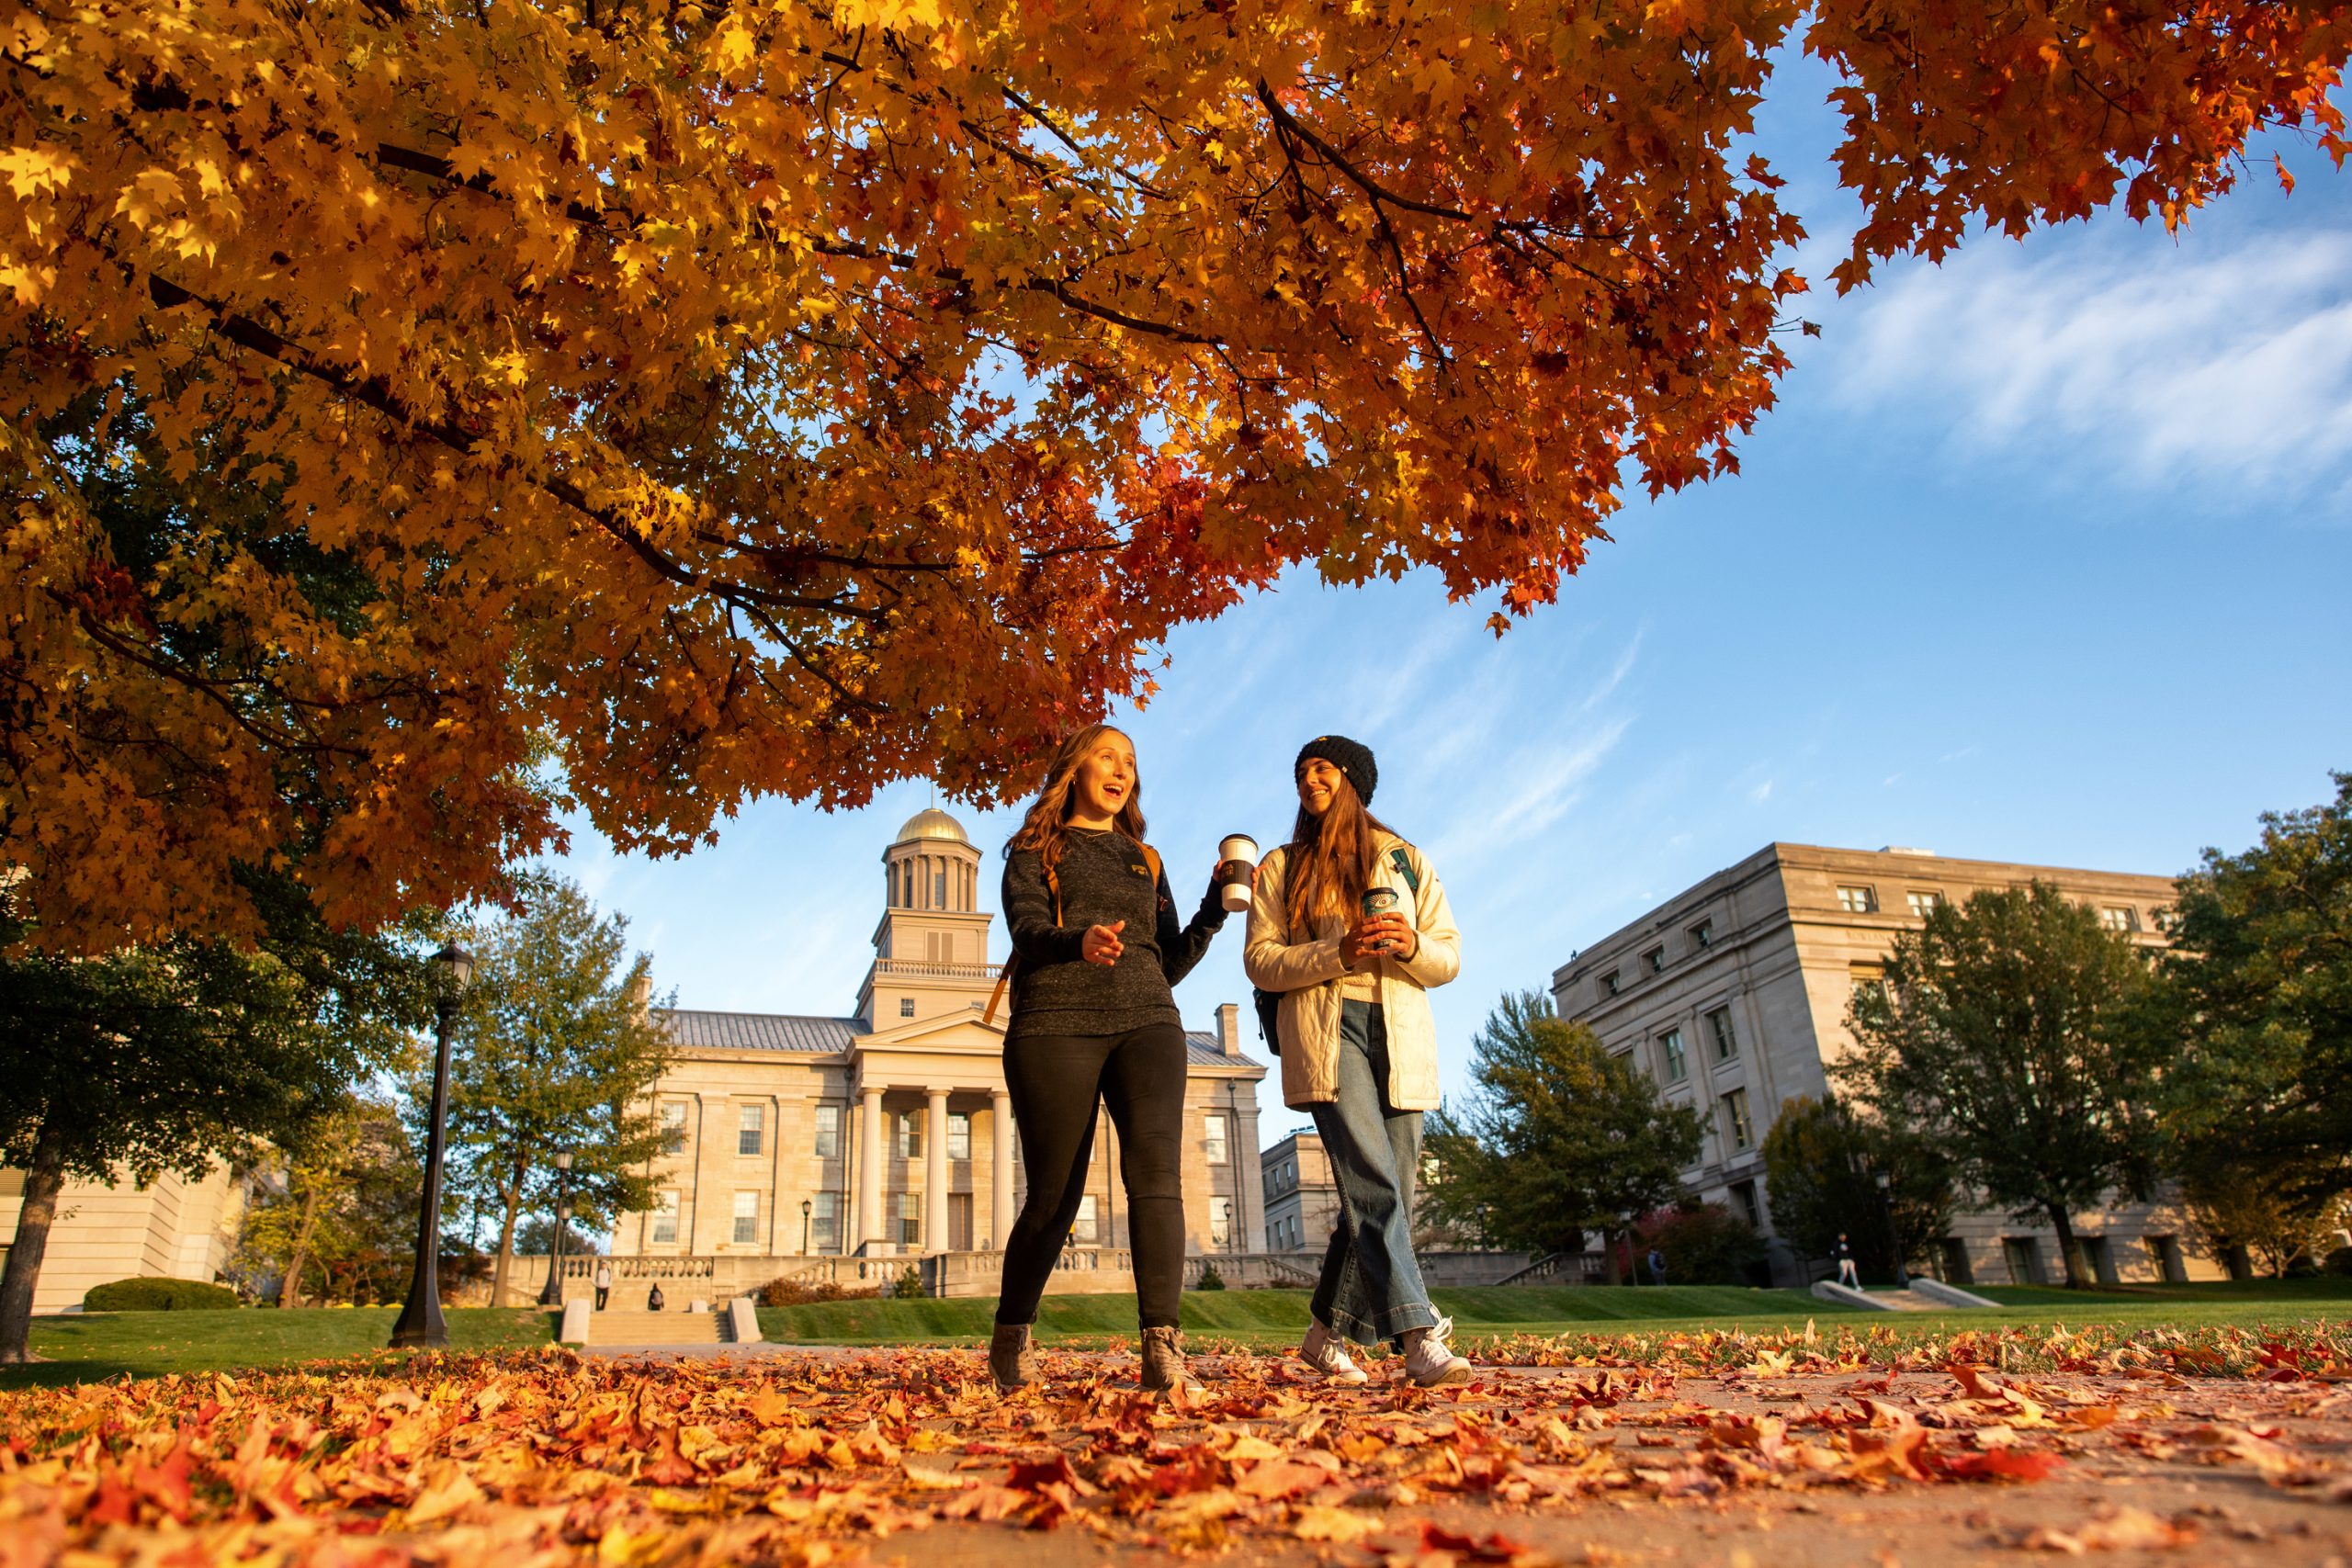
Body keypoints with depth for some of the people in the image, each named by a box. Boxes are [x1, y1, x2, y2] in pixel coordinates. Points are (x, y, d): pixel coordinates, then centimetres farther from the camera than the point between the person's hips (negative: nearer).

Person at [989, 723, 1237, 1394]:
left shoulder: (1144, 862, 24)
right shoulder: (1035, 851, 13)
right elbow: (1028, 930, -6)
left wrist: (1214, 910, 6)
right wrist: (1079, 941, -28)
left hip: (1146, 1021, 3)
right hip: (1057, 1023, -3)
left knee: (1155, 1169, -20)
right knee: (1054, 1193, 0)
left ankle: (1162, 1347, -27)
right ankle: (1010, 1339, 22)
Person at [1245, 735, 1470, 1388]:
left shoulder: (1407, 862, 18)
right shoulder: (1281, 866, 14)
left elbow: (1449, 958, 13)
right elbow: (1260, 960, 3)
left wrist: (1411, 946, -10)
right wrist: (1338, 953, -12)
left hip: (1402, 1035, 3)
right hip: (1326, 1029, -3)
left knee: (1388, 1193, 0)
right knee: (1373, 1184, -19)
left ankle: (1328, 1333, 14)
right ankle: (1420, 1338, -23)